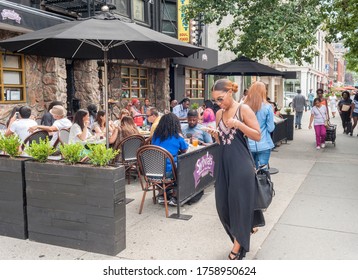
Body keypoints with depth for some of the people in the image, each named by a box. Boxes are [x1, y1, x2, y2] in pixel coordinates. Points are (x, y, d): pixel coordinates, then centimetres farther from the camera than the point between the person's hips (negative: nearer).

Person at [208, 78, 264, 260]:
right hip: (224, 162, 6)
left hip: (241, 163, -6)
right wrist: (215, 135, -4)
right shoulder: (219, 114, 10)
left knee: (240, 202, 1)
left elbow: (258, 136, -9)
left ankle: (238, 247, 16)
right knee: (223, 203, 8)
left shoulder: (243, 109, -7)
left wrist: (238, 124, -20)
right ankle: (247, 227, 34)